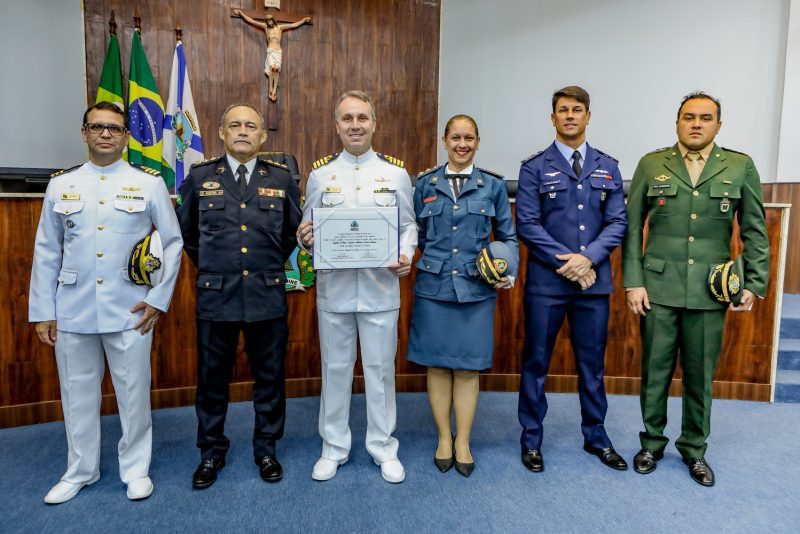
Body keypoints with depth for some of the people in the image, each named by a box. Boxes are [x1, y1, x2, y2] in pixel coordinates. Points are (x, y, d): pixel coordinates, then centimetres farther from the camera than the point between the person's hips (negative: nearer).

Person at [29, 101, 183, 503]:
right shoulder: (61, 185, 7)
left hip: (130, 311, -2)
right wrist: (42, 312, 6)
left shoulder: (149, 183, 1)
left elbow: (172, 243, 1)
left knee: (133, 392, 7)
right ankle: (80, 470, 32)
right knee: (78, 393, 14)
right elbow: (46, 253, 8)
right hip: (72, 311, 3)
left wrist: (159, 299, -5)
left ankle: (135, 468, 25)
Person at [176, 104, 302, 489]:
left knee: (269, 376, 10)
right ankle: (211, 452, 31)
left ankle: (266, 449, 29)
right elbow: (184, 230, 16)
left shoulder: (281, 178, 3)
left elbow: (294, 230, 14)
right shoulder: (200, 176, 4)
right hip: (215, 296, 0)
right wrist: (207, 265, 13)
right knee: (212, 378, 11)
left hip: (267, 296, 0)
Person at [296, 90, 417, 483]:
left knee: (380, 369, 9)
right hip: (333, 288, 1)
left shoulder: (396, 171, 4)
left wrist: (406, 256, -14)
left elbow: (408, 225, 5)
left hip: (381, 288, -1)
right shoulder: (320, 173, 6)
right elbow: (308, 228, 7)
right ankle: (334, 448, 30)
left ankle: (384, 448, 28)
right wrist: (305, 237, -16)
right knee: (335, 369, 12)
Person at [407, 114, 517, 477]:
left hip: (476, 288, 0)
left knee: (468, 366, 6)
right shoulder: (425, 184, 6)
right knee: (437, 365, 7)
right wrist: (432, 260, -8)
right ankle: (444, 439, 24)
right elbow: (417, 235, 9)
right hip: (433, 286, 1)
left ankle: (463, 442, 22)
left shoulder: (493, 185, 5)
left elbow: (507, 236, 9)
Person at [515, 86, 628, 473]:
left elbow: (617, 222, 3)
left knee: (592, 362, 13)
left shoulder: (607, 168, 10)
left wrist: (588, 258, -13)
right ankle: (531, 438, 22)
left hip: (594, 281, 3)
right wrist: (566, 262, -13)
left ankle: (596, 437, 31)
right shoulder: (534, 168, 1)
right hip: (546, 281, -2)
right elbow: (527, 224, -7)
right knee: (536, 361, 6)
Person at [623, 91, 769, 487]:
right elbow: (632, 227, 1)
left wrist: (754, 284, 0)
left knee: (701, 376, 11)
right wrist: (633, 282, -4)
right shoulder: (651, 165, 3)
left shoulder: (741, 167, 5)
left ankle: (694, 450, 29)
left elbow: (755, 231, 7)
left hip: (711, 292, 1)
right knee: (655, 371, 8)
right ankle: (652, 443, 27)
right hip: (659, 289, 0)